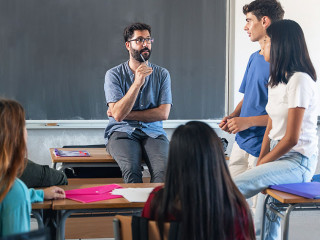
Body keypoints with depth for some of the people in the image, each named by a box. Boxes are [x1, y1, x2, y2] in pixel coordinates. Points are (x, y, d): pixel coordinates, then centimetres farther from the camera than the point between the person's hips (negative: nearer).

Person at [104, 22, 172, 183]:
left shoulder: (162, 74, 9)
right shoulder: (114, 74, 2)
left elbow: (163, 113, 0)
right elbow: (118, 114, -10)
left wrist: (127, 114, -6)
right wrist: (137, 82, -18)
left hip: (153, 132, 2)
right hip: (122, 133, -2)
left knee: (164, 170, -30)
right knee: (131, 169, -33)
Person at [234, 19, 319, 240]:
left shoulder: (300, 81, -15)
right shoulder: (276, 79, 15)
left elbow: (291, 138, -17)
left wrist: (261, 164, -9)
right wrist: (260, 163, 1)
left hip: (298, 161, -9)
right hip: (280, 157, 9)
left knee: (232, 189, -23)